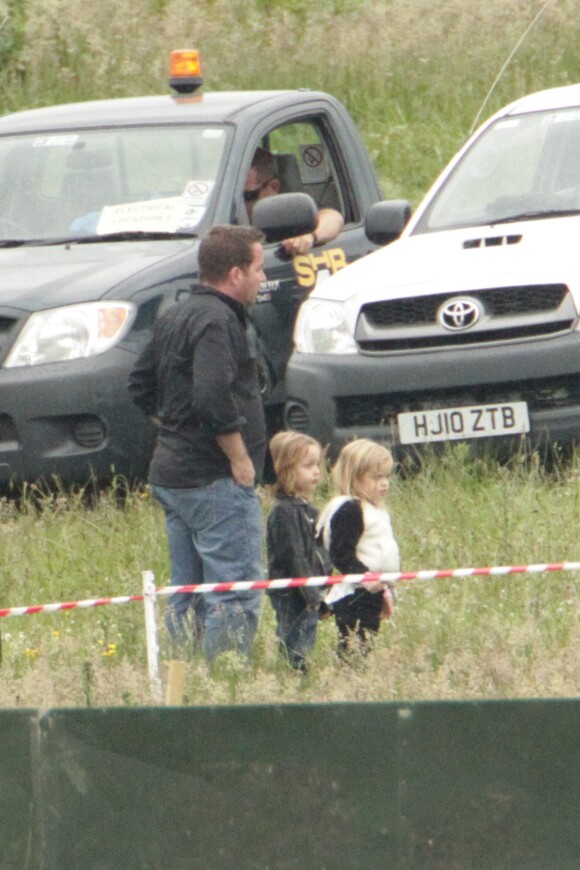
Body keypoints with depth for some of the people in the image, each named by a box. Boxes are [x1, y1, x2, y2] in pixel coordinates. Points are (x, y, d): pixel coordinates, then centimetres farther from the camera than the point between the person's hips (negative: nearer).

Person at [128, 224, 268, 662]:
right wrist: (240, 459, -17)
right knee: (237, 597, -9)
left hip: (172, 475, 10)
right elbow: (213, 399, -26)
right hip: (214, 479, -10)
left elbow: (141, 385, 24)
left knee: (186, 597, 13)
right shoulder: (216, 319, -15)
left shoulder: (175, 317, 15)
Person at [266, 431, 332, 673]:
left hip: (311, 596, 9)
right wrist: (312, 595, -18)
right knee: (295, 655, -8)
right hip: (292, 598, -9)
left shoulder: (306, 509, 16)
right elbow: (293, 556, -19)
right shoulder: (284, 512, -15)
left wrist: (323, 592, 17)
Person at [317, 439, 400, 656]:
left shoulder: (376, 511, 18)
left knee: (365, 650, 9)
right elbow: (341, 555, -21)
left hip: (371, 596, 10)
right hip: (353, 597, -10)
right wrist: (366, 577, -29)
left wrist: (384, 589, 28)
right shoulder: (349, 510, -14)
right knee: (353, 653, -14)